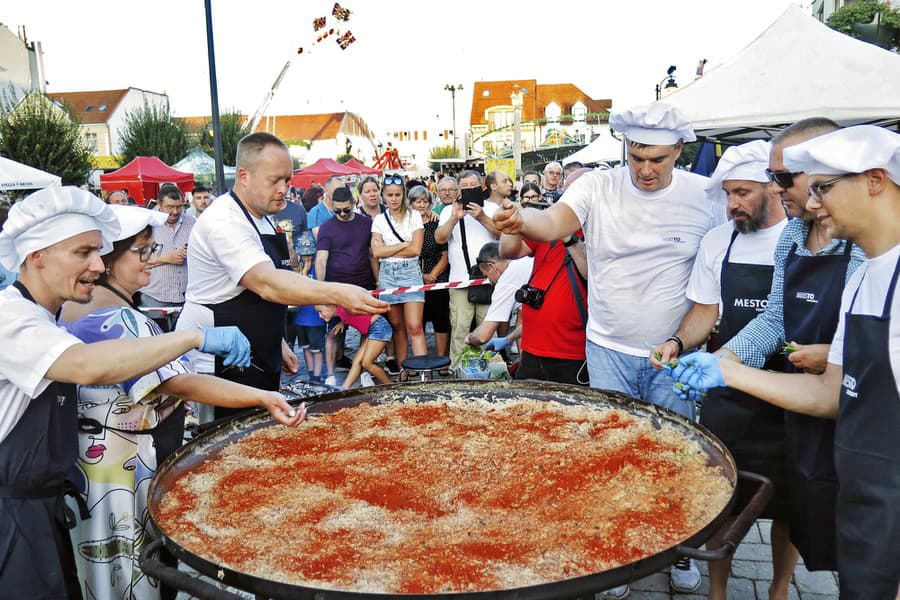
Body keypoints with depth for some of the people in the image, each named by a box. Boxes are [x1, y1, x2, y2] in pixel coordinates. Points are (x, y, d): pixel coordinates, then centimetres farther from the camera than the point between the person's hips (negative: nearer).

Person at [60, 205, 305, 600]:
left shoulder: (68, 308, 3)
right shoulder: (122, 320, -26)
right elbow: (184, 384, -35)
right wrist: (262, 398, -42)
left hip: (83, 460, 9)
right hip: (128, 467, -9)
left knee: (100, 563, 24)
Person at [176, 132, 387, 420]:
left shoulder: (262, 220, 11)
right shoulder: (224, 223, -21)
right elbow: (267, 284, -36)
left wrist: (278, 343, 20)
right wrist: (337, 294, -47)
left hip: (257, 366, 9)